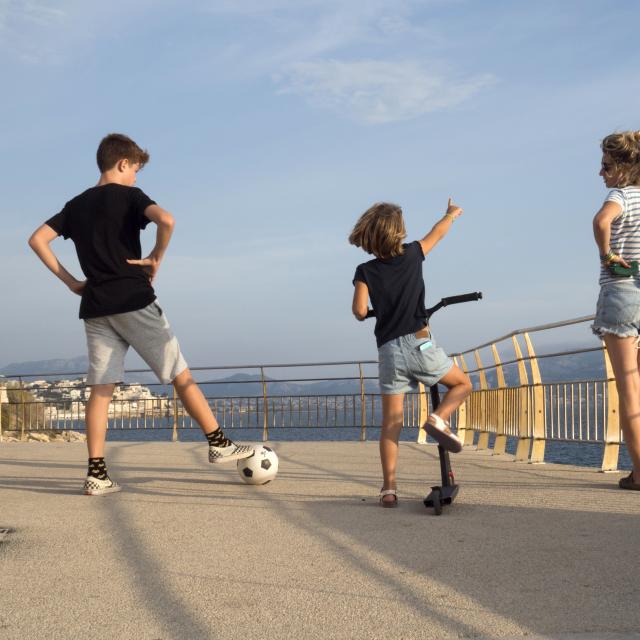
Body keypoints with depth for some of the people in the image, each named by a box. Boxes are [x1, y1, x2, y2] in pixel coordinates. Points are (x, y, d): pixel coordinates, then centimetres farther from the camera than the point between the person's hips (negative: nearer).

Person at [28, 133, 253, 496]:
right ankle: (219, 444, 6)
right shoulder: (129, 195, -3)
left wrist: (70, 281, 9)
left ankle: (97, 474, 0)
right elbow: (166, 220, -22)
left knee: (101, 390, 4)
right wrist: (156, 258, -7)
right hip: (133, 300, -5)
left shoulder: (76, 205, 15)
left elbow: (37, 240, 12)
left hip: (96, 307, 6)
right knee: (180, 375, 3)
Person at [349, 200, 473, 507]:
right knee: (462, 384, 21)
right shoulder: (412, 255, 2)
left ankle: (389, 488, 3)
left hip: (388, 350, 2)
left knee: (391, 422, 8)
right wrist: (451, 214, 39)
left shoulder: (365, 271, 1)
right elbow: (438, 232, 20)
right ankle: (438, 419, -7)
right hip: (419, 343, -2)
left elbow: (360, 311, -8)